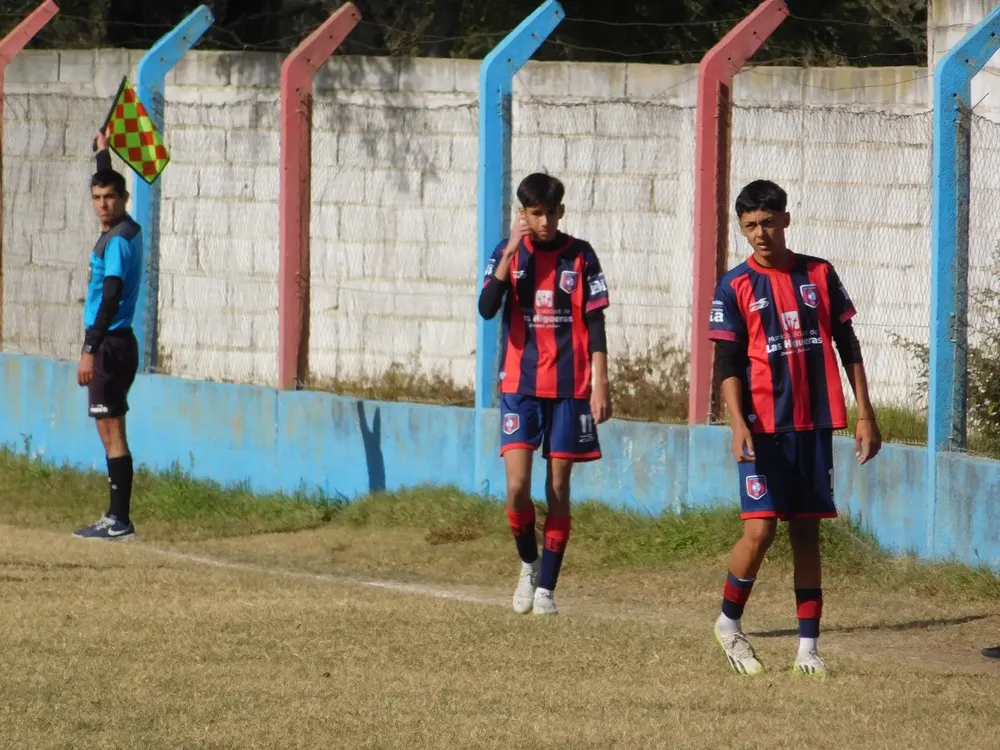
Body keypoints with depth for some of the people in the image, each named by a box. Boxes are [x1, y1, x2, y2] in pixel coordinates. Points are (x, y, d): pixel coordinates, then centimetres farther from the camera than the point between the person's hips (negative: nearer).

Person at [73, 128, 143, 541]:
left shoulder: (117, 241, -16)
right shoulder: (127, 231, 12)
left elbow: (110, 298, -23)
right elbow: (105, 182, 34)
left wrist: (91, 350, -27)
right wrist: (103, 152, 48)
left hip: (110, 344, -10)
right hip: (114, 342, 10)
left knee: (111, 430, -9)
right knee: (110, 430, 11)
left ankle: (119, 521, -10)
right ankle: (116, 517, 13)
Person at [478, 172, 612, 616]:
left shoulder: (580, 257, 2)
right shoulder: (508, 253, 2)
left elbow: (595, 325, 2)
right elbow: (487, 308, -12)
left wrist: (600, 387, -4)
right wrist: (512, 250, -17)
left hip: (569, 389, 0)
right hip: (520, 386, 0)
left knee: (558, 487, 2)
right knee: (517, 487, -11)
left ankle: (547, 587, 9)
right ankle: (529, 565, 15)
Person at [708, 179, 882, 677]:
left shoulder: (819, 275, 7)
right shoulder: (735, 286, 0)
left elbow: (848, 347, 11)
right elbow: (727, 364, -4)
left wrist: (865, 414, 6)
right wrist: (738, 424, -17)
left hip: (814, 424, 3)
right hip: (764, 426, -2)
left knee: (807, 532, 4)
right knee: (760, 529, -11)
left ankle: (808, 647, 6)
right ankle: (729, 622, 11)